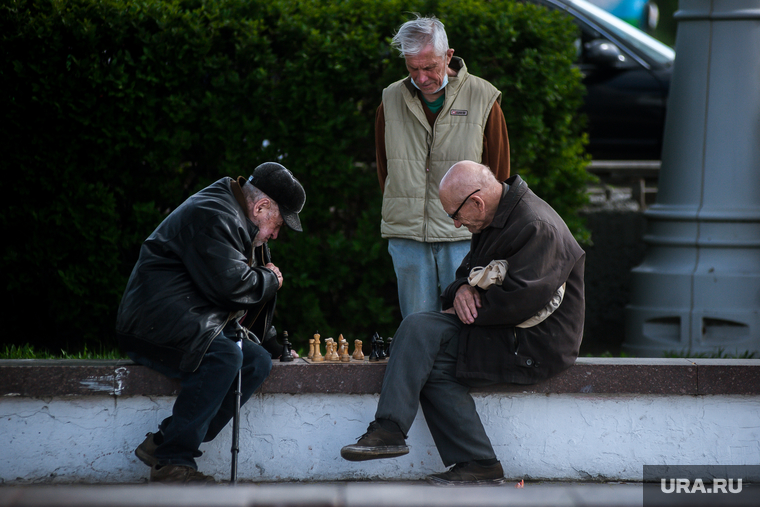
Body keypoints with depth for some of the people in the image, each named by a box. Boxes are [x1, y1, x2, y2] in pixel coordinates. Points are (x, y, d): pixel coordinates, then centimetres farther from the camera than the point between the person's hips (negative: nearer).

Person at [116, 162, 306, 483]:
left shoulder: (245, 227, 21)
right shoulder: (212, 216, -14)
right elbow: (230, 284, -24)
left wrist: (274, 344, 24)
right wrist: (270, 280, -6)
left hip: (199, 326, 11)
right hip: (153, 325, -11)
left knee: (257, 361, -7)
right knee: (224, 355, -32)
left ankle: (163, 443, -11)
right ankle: (171, 463, -26)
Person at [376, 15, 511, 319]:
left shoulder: (483, 99, 0)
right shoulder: (391, 100, 8)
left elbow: (500, 172, 7)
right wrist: (400, 216, 13)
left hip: (463, 236, -2)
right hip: (406, 236, 3)